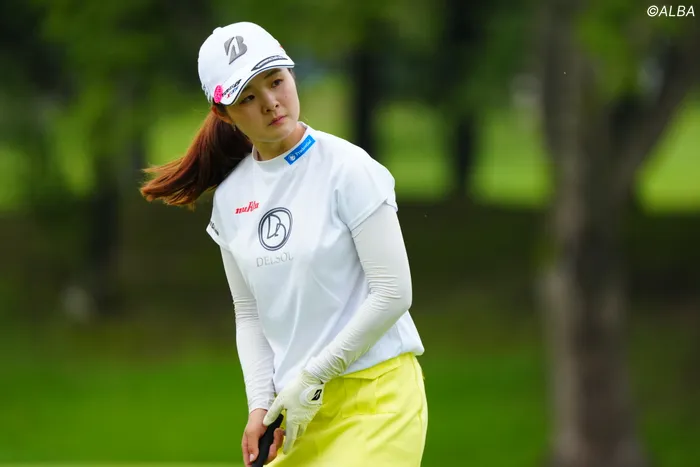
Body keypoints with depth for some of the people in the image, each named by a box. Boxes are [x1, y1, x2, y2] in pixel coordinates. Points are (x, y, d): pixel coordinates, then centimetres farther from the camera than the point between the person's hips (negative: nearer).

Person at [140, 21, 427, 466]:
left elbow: (393, 294, -12)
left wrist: (311, 377, -12)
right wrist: (261, 403, -1)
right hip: (300, 407, 5)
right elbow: (249, 313, 13)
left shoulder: (348, 168, -10)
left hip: (377, 397, -5)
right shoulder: (230, 196, 7)